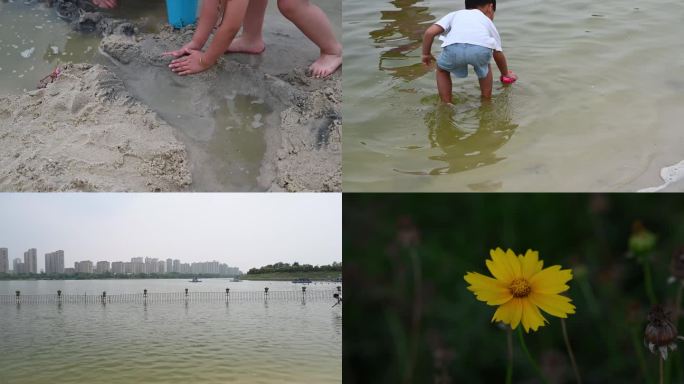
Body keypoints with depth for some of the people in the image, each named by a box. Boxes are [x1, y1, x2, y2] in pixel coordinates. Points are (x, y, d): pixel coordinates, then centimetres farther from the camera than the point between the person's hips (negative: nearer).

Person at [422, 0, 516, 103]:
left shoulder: (455, 14, 37)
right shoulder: (487, 22, 39)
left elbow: (430, 32, 22)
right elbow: (498, 54, 44)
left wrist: (426, 54, 36)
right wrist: (506, 74, 61)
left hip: (454, 47, 0)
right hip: (482, 48, 1)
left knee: (442, 70, 31)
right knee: (484, 67, 36)